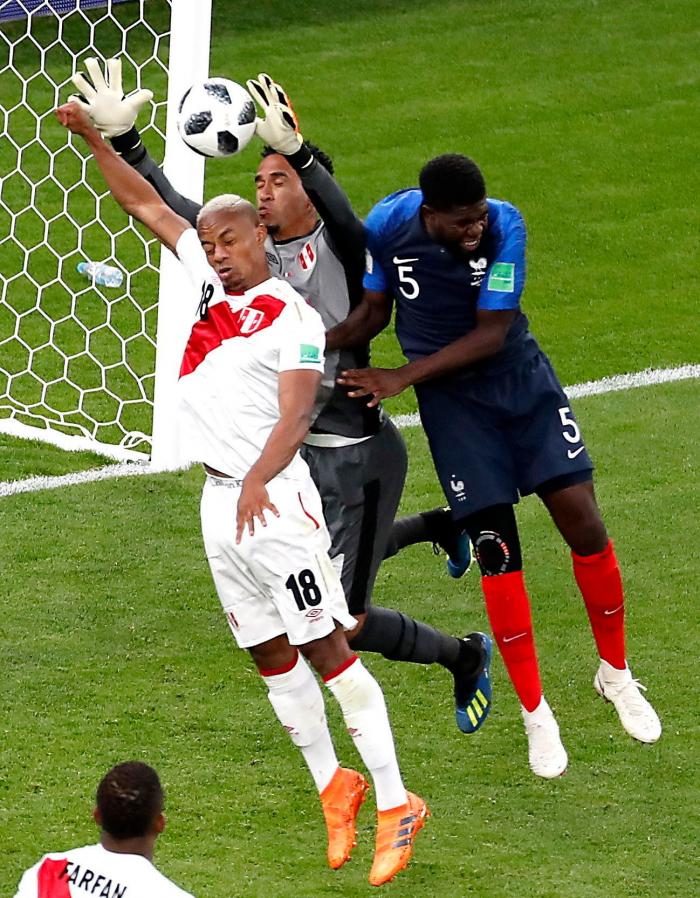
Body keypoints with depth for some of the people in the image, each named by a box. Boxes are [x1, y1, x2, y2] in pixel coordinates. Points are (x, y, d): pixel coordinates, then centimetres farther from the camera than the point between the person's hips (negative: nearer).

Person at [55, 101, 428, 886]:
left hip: (274, 498, -7)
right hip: (219, 499, 7)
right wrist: (93, 139, 14)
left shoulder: (293, 318, -9)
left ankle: (394, 804, -4)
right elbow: (149, 208, 19)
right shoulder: (211, 287, 11)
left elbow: (296, 415, -19)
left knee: (324, 648, -7)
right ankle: (332, 786, 24)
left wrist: (258, 482, -33)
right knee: (269, 655, 11)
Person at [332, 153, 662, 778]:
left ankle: (616, 673, 18)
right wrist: (317, 341, -19)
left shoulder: (504, 225, -20)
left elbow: (491, 332, -18)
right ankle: (535, 714, 5)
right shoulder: (386, 226, -16)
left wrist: (403, 377, -22)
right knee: (496, 549, -7)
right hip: (451, 402, 0)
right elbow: (374, 311, 0)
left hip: (521, 379, 0)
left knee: (582, 519, -6)